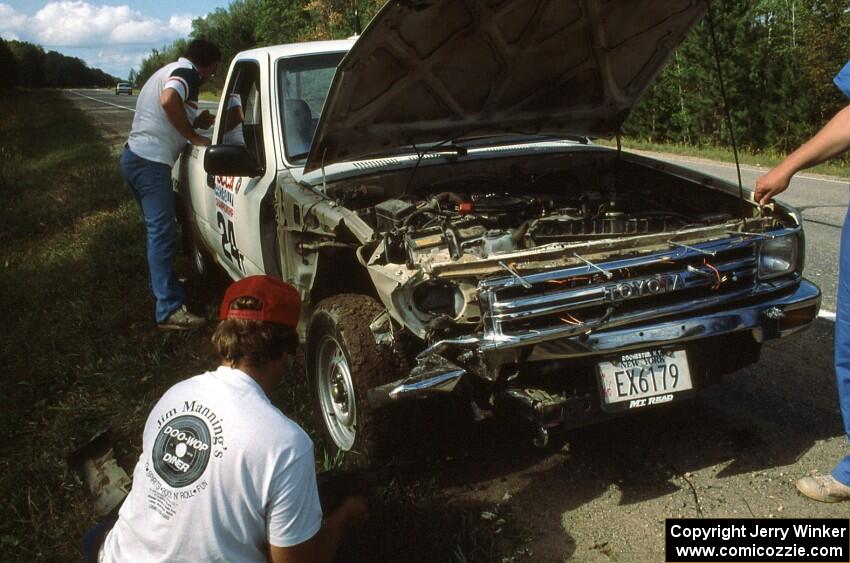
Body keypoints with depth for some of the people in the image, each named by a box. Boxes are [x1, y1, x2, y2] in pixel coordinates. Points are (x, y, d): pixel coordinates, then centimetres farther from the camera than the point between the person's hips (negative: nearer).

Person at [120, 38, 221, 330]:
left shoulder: (167, 71, 24)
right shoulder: (187, 73, -8)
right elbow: (169, 101, -30)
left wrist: (197, 121, 12)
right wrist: (194, 136, -18)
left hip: (134, 156, 10)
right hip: (150, 161, -10)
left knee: (157, 228, 22)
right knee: (162, 233, -12)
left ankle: (162, 283, 37)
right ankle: (170, 311, -13)